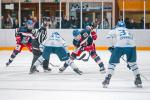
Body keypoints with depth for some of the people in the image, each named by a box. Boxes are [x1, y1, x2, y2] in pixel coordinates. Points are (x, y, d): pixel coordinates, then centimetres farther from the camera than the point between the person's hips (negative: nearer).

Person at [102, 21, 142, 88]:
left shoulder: (115, 30, 26)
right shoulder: (128, 31, 37)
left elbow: (109, 37, 4)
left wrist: (112, 46, 16)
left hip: (119, 46, -3)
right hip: (131, 46, 3)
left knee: (112, 62, 11)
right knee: (132, 62, 25)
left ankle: (107, 79, 1)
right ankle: (138, 79, 23)